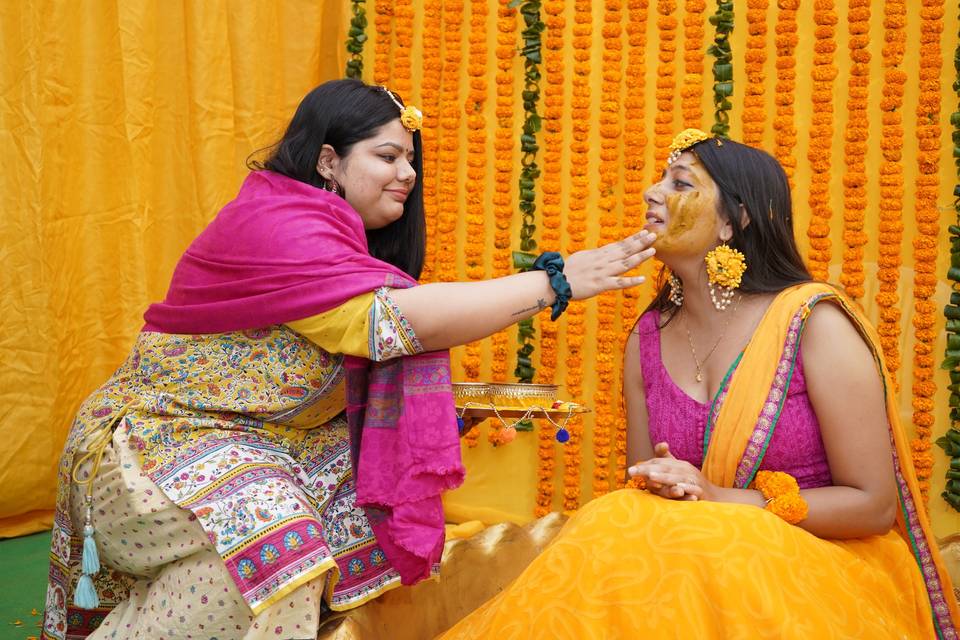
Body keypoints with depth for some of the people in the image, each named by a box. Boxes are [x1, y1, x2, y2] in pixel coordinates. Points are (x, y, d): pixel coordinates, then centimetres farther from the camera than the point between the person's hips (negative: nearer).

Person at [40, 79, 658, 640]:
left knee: (375, 509, -7)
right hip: (161, 436, -9)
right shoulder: (274, 221, -21)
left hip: (257, 447, 9)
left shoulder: (343, 237, 9)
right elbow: (389, 319, -30)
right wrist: (555, 281, -27)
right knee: (275, 548, -32)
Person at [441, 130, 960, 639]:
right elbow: (642, 487, 10)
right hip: (702, 555, 4)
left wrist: (717, 500, -19)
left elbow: (873, 505, -11)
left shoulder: (816, 324, -13)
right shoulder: (646, 339, 2)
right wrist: (659, 489, -16)